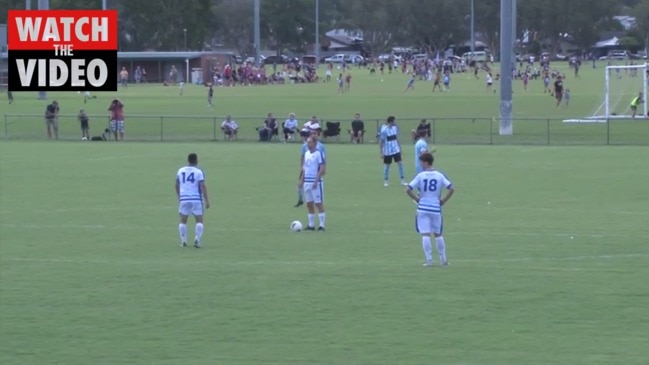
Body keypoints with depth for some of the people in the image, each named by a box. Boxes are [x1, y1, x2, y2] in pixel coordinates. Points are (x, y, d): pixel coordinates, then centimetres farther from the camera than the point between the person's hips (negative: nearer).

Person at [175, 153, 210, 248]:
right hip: (196, 199, -3)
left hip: (184, 199, 3)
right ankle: (197, 240, -10)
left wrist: (179, 196, 32)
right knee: (199, 221, 4)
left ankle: (183, 241, 6)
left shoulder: (181, 171, 7)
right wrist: (207, 200, -10)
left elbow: (177, 186, 16)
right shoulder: (199, 172, -6)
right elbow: (203, 186, -13)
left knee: (183, 221, 11)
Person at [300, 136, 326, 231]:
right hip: (307, 182, 7)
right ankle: (311, 225, 15)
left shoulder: (319, 153, -9)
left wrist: (316, 181, -19)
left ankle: (322, 225, -2)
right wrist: (302, 180, 13)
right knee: (309, 204, 9)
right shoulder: (306, 153, 13)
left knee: (318, 203, -5)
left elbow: (322, 169, -14)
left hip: (315, 182, -7)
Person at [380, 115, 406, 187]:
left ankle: (402, 181, 5)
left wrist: (399, 147, 17)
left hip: (396, 149, 5)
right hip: (387, 151, -5)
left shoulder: (395, 127, 2)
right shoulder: (384, 130, -16)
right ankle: (385, 181, 22)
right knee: (387, 165, 7)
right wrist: (381, 153, -13)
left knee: (400, 163, -2)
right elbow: (381, 141, -12)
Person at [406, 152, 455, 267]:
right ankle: (443, 260, 18)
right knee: (438, 235, 15)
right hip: (436, 208, 2)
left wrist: (417, 199, 4)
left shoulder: (420, 176, -5)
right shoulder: (439, 175, 1)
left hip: (423, 208, -2)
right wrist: (443, 201, 5)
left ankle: (429, 260, -5)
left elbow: (408, 190, -10)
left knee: (425, 235, 0)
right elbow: (451, 189, -5)